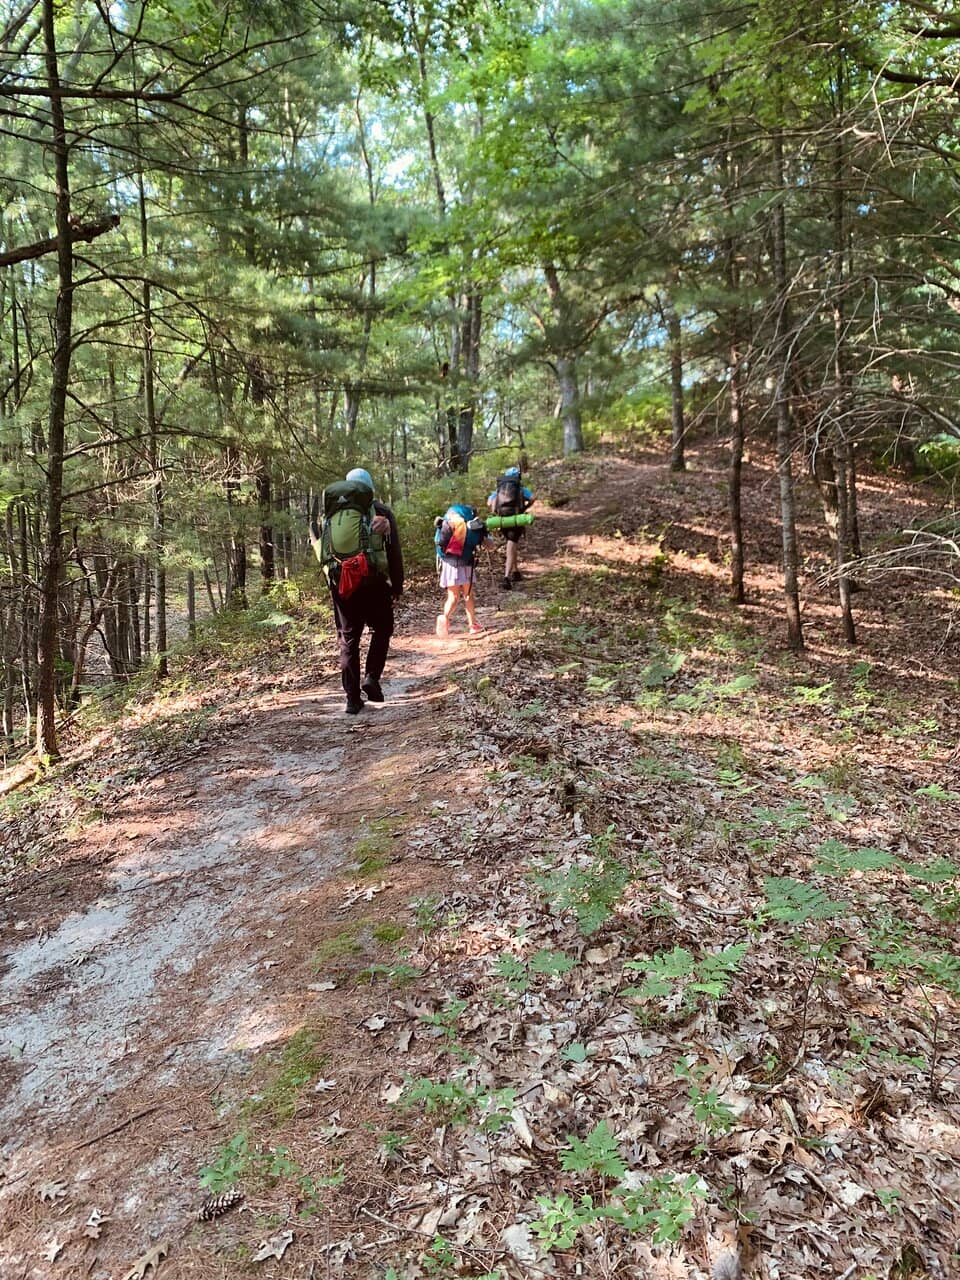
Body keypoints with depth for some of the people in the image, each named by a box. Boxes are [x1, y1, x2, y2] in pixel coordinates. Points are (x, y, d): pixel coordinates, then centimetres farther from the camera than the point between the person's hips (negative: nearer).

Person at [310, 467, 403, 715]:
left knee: (348, 639, 9)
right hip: (373, 582, -2)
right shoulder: (380, 511, 1)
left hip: (340, 584, 2)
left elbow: (321, 550, 6)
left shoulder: (331, 514, 9)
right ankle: (371, 678, 0)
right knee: (381, 629, 18)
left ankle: (353, 698, 9)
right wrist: (397, 586, 5)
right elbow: (394, 551, 0)